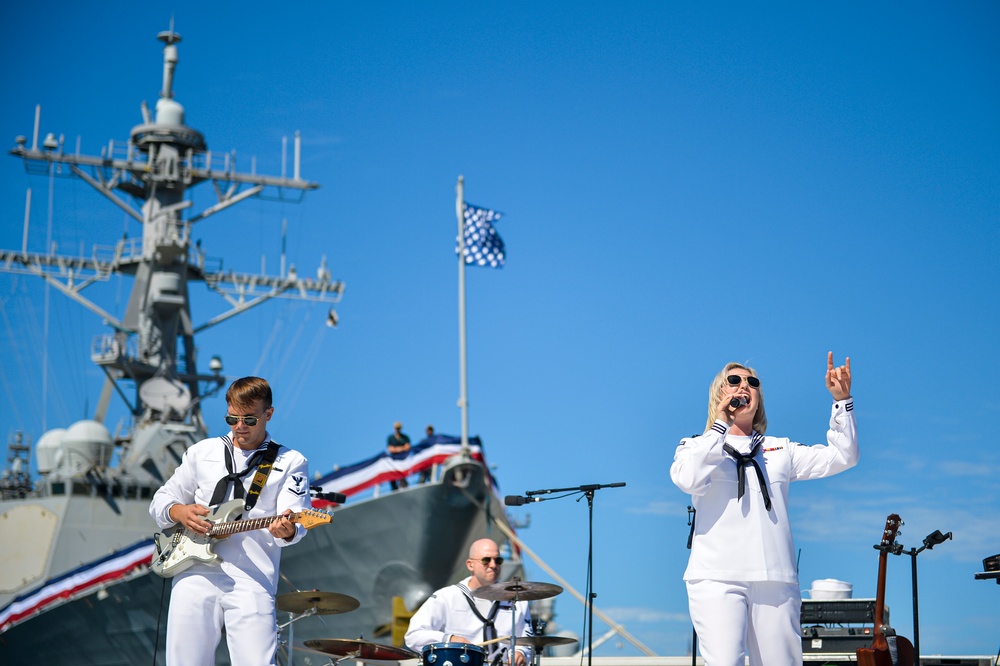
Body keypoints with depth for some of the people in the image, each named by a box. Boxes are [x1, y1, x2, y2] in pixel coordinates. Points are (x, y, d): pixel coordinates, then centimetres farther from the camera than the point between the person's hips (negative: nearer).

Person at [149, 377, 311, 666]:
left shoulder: (290, 462, 8)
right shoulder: (202, 452, 17)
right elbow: (161, 500, 21)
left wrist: (286, 531, -30)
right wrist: (178, 511, -2)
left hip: (251, 583, -3)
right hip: (194, 576, 3)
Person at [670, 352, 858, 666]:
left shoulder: (780, 449, 21)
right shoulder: (697, 446, 14)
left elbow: (842, 457, 13)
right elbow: (688, 480, -9)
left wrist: (841, 401, 3)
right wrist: (720, 425, -3)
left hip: (776, 580, 3)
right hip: (717, 578, -3)